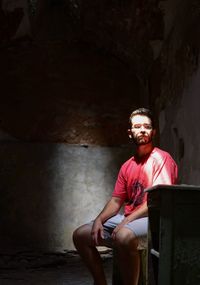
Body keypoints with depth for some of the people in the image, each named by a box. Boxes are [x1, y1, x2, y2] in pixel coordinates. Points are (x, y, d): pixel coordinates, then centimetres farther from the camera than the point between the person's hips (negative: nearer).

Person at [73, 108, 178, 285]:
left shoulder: (161, 158, -7)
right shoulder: (127, 166, 16)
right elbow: (116, 200, 15)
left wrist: (127, 221, -20)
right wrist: (99, 220, -5)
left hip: (152, 220, -8)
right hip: (126, 220, 8)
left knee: (124, 236, -40)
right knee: (80, 235, 3)